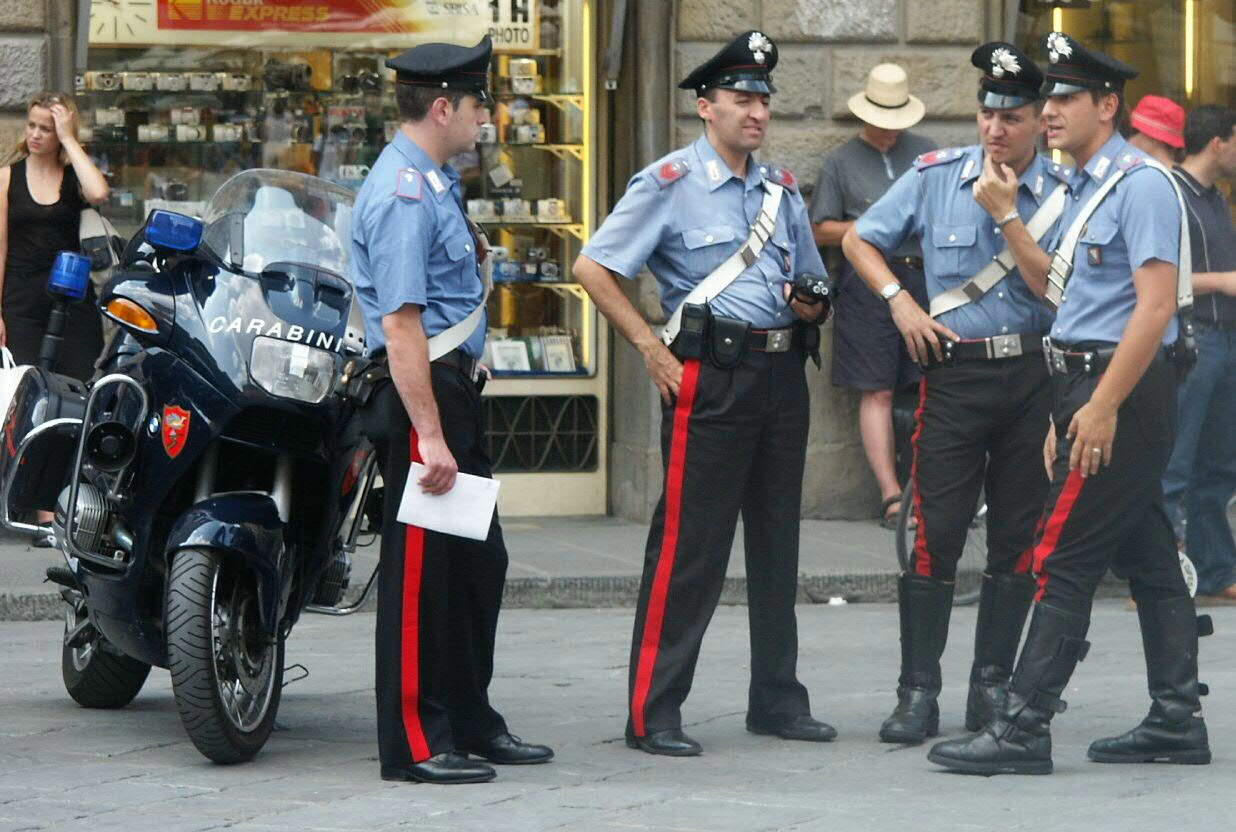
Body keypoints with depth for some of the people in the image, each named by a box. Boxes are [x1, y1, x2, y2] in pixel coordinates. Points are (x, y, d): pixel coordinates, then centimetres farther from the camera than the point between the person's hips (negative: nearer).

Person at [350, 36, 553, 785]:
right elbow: (402, 324, -24)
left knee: (480, 562, 16)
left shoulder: (434, 182, 14)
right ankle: (415, 743, 3)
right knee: (423, 570, -4)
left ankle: (473, 722, 26)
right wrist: (430, 439, -26)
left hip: (456, 389, 10)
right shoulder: (403, 194, -18)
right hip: (420, 393, -10)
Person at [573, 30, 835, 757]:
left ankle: (778, 699, 20)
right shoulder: (671, 184, -4)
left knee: (778, 541, 11)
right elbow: (593, 269, -7)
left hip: (782, 373, 7)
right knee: (690, 546, -8)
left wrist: (812, 307, 1)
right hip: (712, 375, -7)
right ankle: (653, 714, -5)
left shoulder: (783, 190, 16)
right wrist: (653, 352, -11)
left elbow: (812, 283, 26)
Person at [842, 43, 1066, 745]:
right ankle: (918, 694, -3)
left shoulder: (1063, 192, -1)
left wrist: (1006, 214, -14)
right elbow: (860, 240, 13)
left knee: (1018, 538, 6)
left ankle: (993, 685, 17)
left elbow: (1058, 289, -11)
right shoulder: (936, 177, 2)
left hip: (1033, 377, 0)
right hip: (954, 373, 0)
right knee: (935, 534, -6)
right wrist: (901, 302, 0)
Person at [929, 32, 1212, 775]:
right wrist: (1066, 415, 19)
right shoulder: (1086, 190, 17)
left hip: (1122, 393, -10)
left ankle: (1024, 730, -9)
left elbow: (1156, 305, -21)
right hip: (1094, 394, 10)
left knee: (1064, 562, -9)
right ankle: (1177, 721, 15)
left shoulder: (1141, 184, -13)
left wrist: (1102, 407, -24)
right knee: (1149, 560, 11)